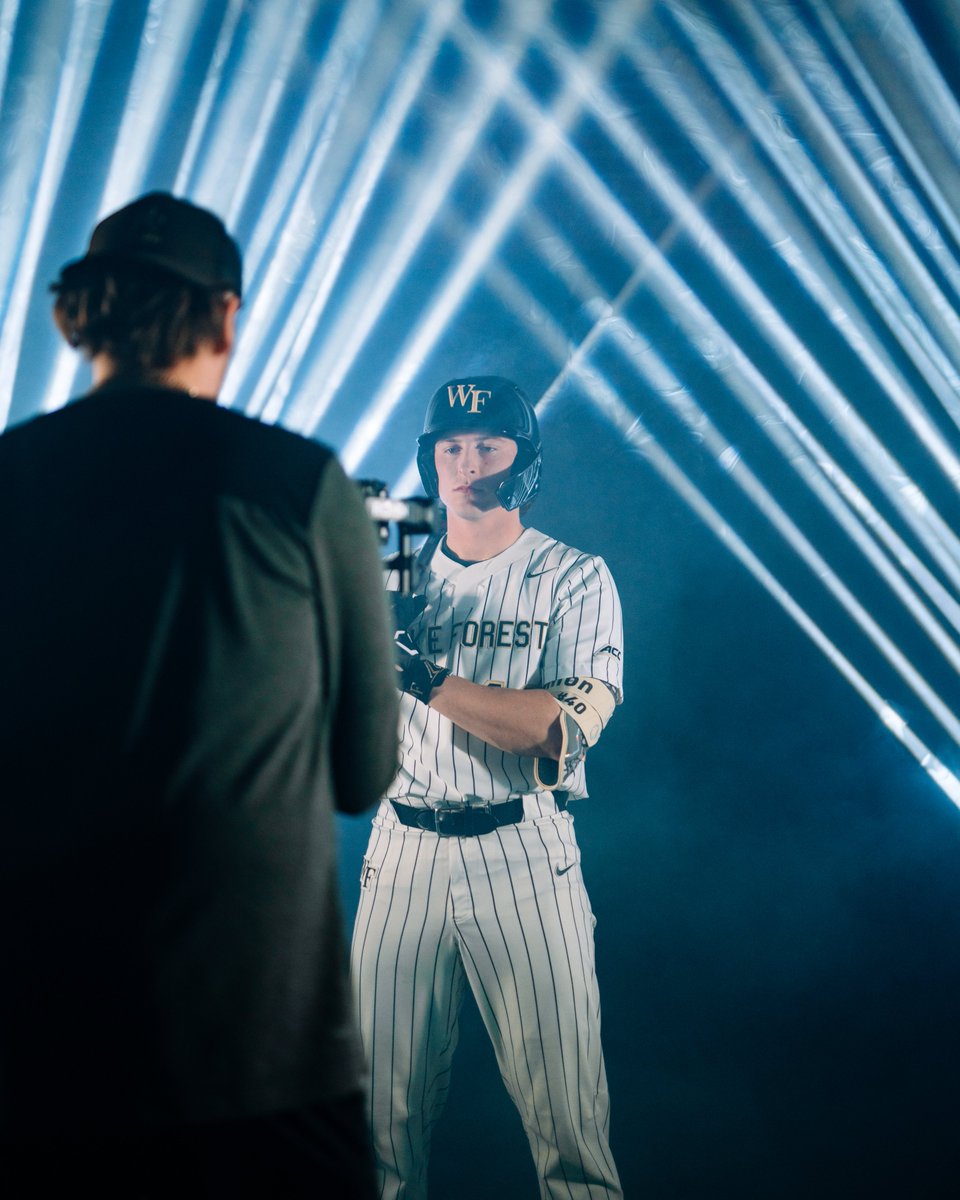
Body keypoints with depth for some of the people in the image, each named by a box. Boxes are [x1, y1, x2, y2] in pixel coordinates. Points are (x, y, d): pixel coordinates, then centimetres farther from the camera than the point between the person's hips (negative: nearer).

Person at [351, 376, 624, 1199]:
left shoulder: (575, 580, 2)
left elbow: (562, 731, -13)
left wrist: (425, 678, -22)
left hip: (524, 860, -3)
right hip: (402, 854, 3)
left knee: (567, 1116, -3)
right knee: (385, 1105, 5)